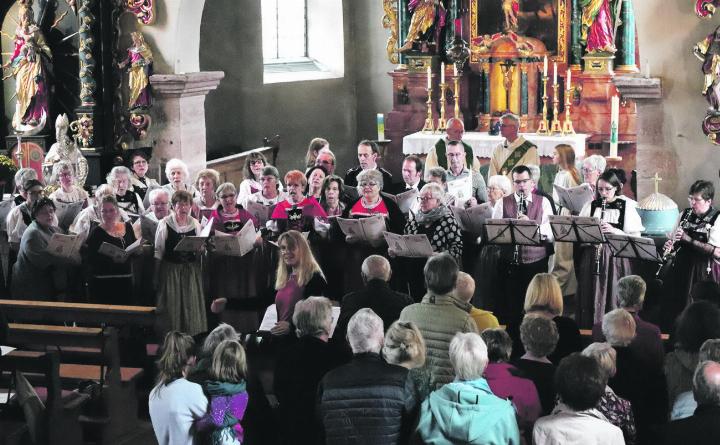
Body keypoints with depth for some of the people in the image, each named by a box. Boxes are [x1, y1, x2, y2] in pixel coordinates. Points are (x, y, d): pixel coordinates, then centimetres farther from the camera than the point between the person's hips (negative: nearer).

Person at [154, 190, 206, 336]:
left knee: (191, 306, 2)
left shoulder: (195, 224, 7)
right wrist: (156, 275, -4)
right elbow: (158, 251, -1)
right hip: (171, 269, -3)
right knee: (172, 305, -1)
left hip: (191, 270, 3)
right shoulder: (165, 224, -2)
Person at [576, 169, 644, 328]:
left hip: (615, 257, -2)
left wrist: (614, 230, -18)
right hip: (592, 257, 3)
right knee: (591, 298, 3)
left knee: (612, 299, -4)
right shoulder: (591, 206, 8)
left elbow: (636, 236, -4)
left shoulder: (626, 206, 0)